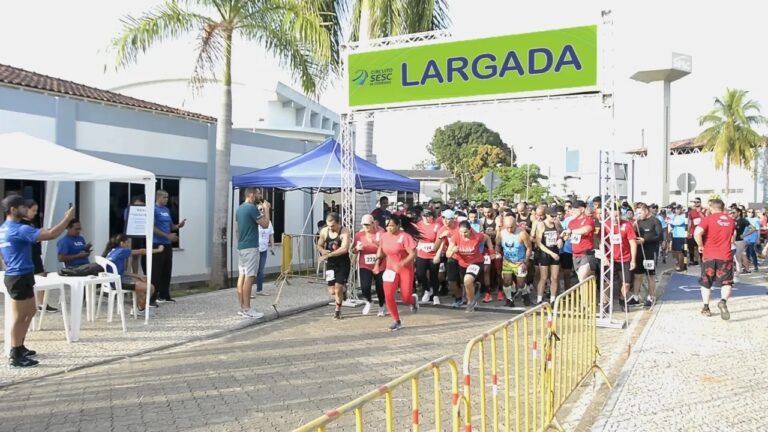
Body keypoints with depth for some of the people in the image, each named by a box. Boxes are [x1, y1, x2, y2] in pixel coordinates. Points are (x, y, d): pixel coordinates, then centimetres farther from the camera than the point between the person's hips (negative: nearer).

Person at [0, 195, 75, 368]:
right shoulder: (19, 229, -20)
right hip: (20, 278, -10)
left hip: (16, 276, 10)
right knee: (19, 316, -2)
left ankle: (19, 347, 27)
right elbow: (51, 234, -27)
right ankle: (15, 356, 6)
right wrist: (68, 218, -18)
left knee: (30, 311, 19)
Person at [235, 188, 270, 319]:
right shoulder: (252, 208, -15)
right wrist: (266, 209, -4)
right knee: (249, 277, -8)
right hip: (250, 247, -10)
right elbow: (265, 224, -13)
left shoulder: (239, 209, 15)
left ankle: (242, 308, 12)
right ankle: (247, 310, -7)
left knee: (242, 276, 8)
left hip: (241, 247, 10)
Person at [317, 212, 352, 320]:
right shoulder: (324, 231, -2)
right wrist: (322, 251, -11)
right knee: (332, 291, 3)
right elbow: (319, 245, 12)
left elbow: (344, 249, -28)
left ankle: (338, 310, 18)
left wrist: (329, 254, -29)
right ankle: (343, 288, 38)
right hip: (330, 264, 4)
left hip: (343, 264, -4)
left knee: (338, 289, -7)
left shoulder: (344, 232, -17)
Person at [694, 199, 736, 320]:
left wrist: (700, 246, -9)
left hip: (709, 256, -1)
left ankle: (706, 308, 16)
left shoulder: (707, 219, -7)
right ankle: (723, 301, -23)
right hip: (726, 256, 2)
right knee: (726, 282, 4)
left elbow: (697, 233, -24)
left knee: (706, 283, 13)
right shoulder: (730, 220, 6)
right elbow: (732, 239, 16)